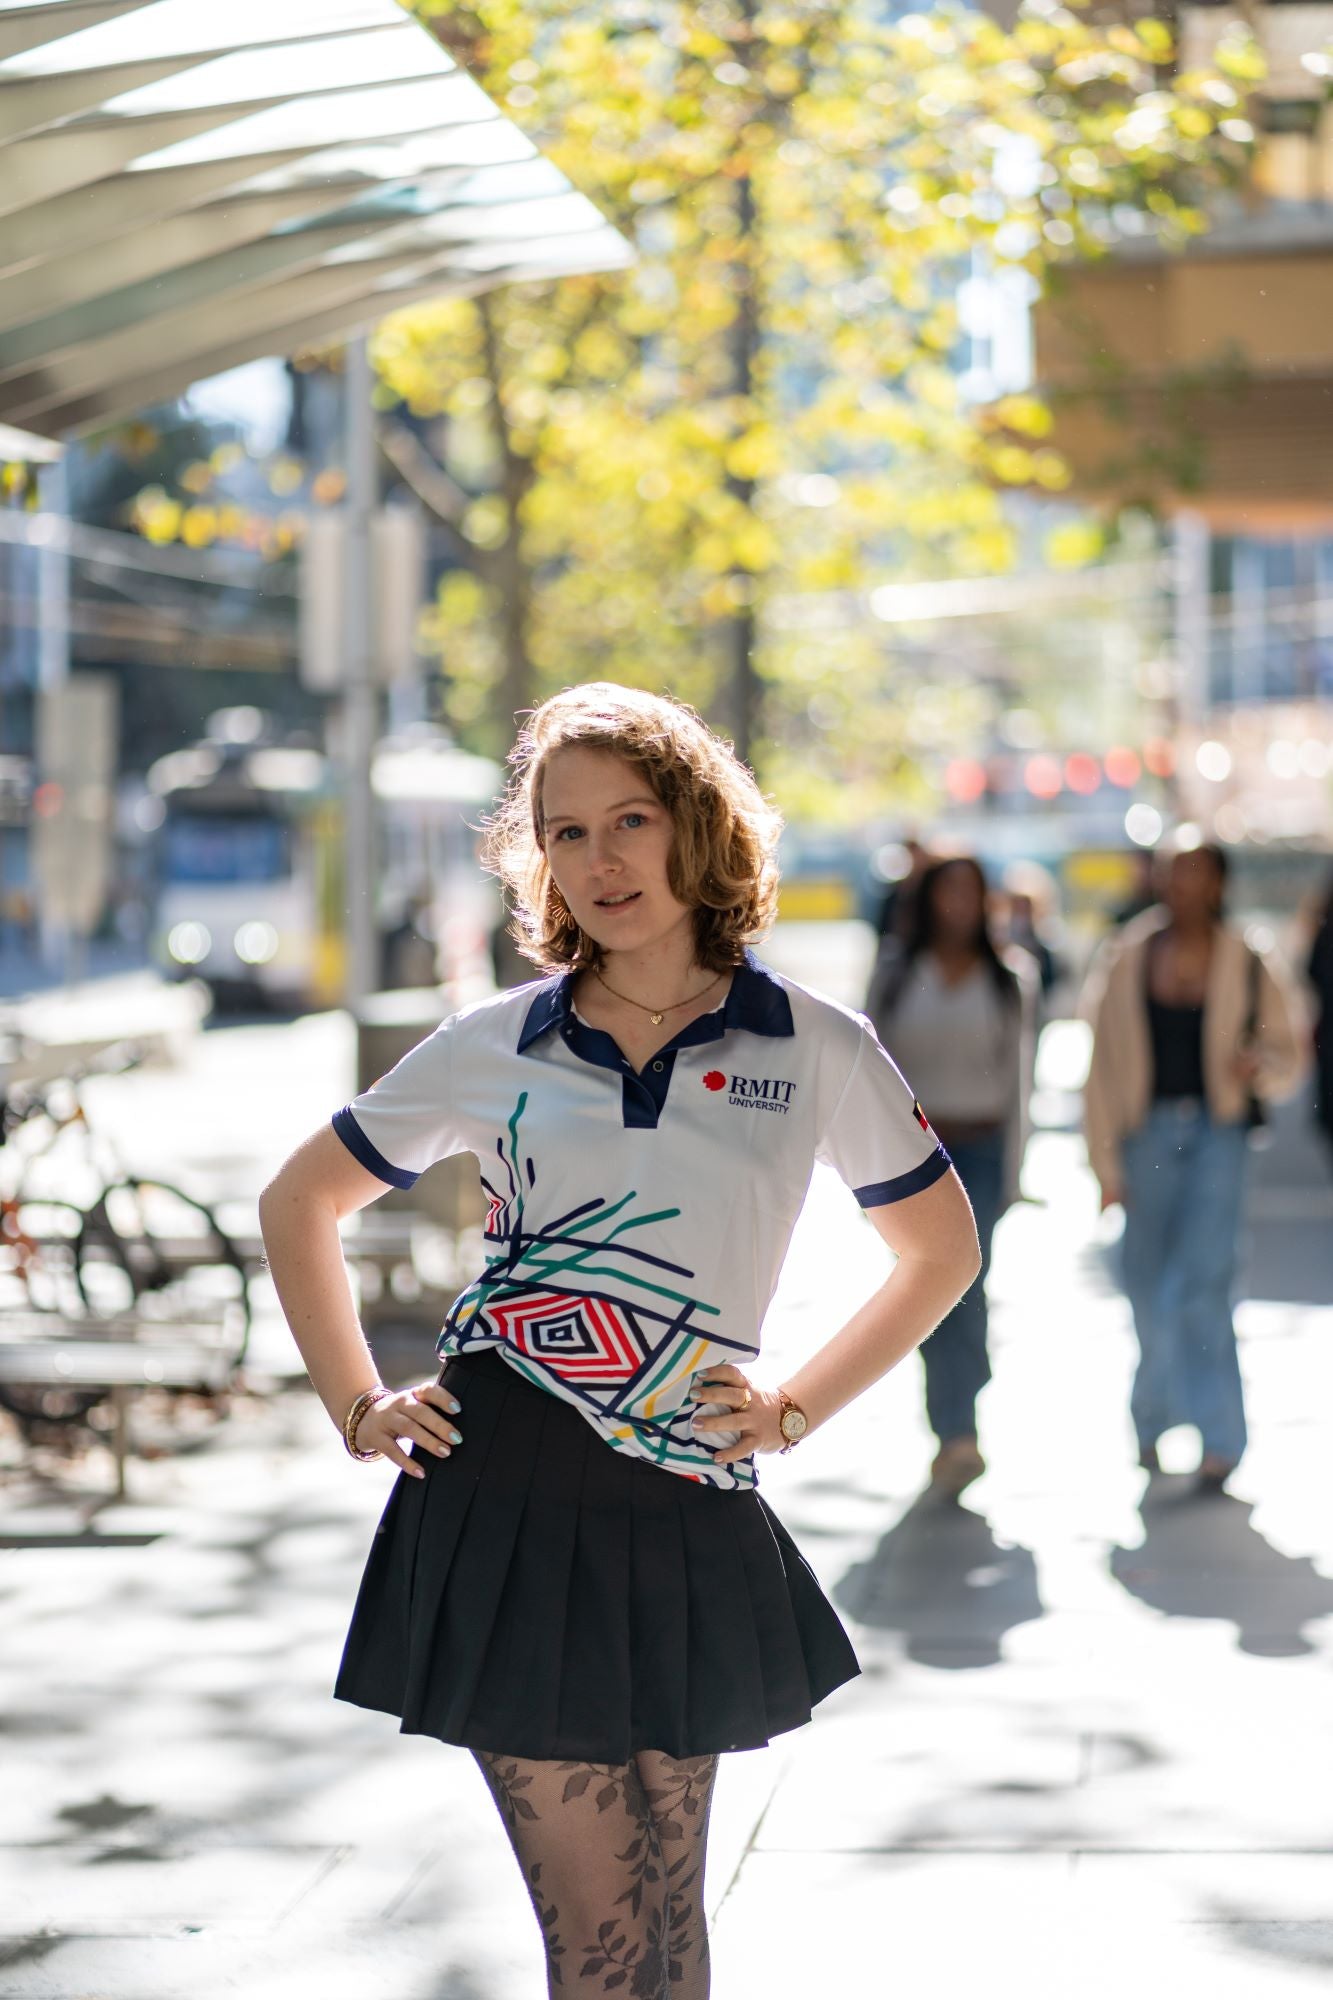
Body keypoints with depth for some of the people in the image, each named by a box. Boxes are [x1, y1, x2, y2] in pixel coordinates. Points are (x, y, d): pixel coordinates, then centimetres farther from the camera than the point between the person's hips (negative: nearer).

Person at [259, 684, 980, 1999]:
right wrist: (355, 1406, 7)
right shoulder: (494, 1046, 4)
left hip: (688, 1510, 1)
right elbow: (300, 1202, 16)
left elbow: (940, 1248, 14)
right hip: (509, 1498, -1)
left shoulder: (813, 1049, 2)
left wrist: (796, 1410, 6)